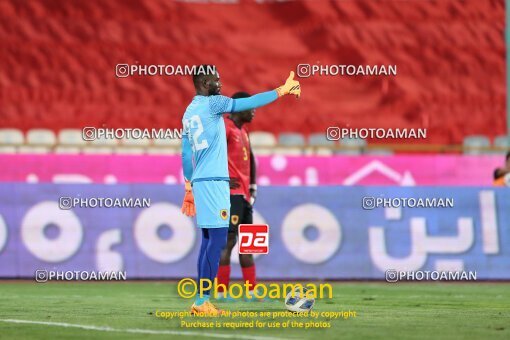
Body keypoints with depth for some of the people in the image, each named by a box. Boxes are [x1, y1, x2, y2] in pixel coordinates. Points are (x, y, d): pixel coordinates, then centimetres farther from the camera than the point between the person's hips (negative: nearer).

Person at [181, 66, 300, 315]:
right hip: (214, 181, -9)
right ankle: (202, 300, -13)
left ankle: (201, 301, 9)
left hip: (199, 182, 9)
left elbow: (186, 154, 20)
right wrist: (282, 91, -18)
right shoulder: (212, 103, -8)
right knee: (217, 239, -9)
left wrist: (189, 187, 24)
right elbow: (246, 104, -18)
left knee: (208, 239, 11)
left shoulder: (188, 112, 16)